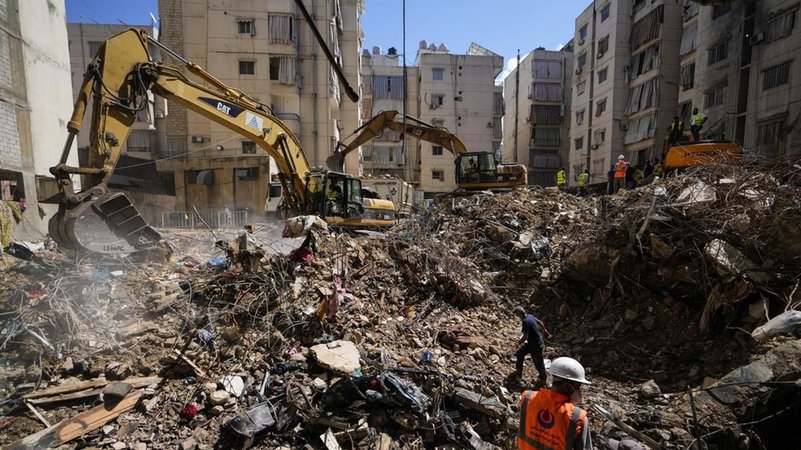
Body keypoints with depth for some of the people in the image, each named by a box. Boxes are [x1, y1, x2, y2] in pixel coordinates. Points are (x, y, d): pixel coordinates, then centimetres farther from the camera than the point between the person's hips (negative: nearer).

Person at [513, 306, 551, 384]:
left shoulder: (525, 321, -29)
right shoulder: (530, 316, -2)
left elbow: (525, 336, -28)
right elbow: (540, 322, 14)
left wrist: (519, 342, -10)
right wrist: (544, 330, 31)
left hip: (536, 345, -10)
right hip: (531, 343, 10)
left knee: (538, 362, 10)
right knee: (520, 352, 18)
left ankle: (543, 378, 33)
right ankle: (519, 373, 29)